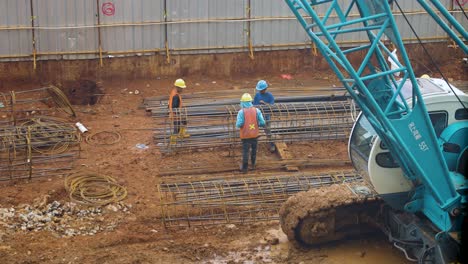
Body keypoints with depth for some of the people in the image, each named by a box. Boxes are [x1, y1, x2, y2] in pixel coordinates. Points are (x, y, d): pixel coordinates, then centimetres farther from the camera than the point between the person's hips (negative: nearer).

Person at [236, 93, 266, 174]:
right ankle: (253, 164, 37)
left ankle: (244, 168, 14)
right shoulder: (257, 110, -6)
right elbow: (262, 123, -8)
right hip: (255, 134, 3)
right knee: (254, 149, 22)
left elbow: (239, 124, -20)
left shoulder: (241, 112, -14)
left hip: (245, 135, -3)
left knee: (245, 151, 8)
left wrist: (238, 124, 4)